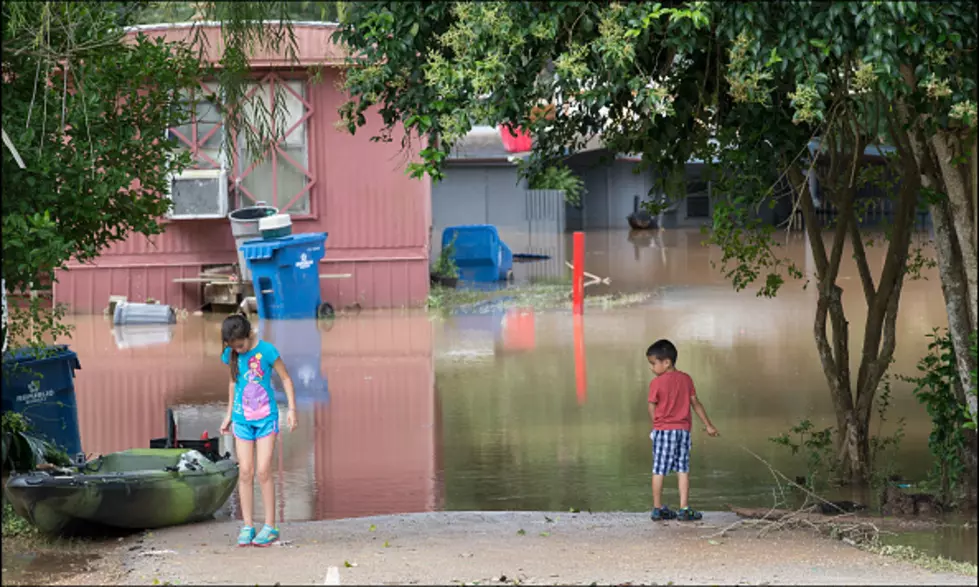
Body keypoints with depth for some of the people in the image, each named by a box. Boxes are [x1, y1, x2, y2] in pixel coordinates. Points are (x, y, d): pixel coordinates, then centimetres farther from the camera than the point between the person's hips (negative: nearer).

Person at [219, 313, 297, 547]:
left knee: (263, 471, -8)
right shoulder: (231, 355, 1)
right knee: (245, 472, 0)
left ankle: (270, 527, -1)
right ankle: (247, 527, 5)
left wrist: (292, 409, -7)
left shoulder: (266, 351, -12)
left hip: (266, 417, -4)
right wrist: (229, 414, 21)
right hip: (242, 419, 4)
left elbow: (286, 379, -2)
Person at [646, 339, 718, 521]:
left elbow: (652, 410, -5)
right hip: (683, 429, 4)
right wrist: (708, 425, 16)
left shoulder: (656, 383, -8)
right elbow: (696, 403, 10)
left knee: (659, 470, 4)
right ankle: (684, 509, 1)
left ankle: (657, 508, 8)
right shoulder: (686, 379, 6)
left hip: (663, 430, -3)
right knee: (683, 469, 5)